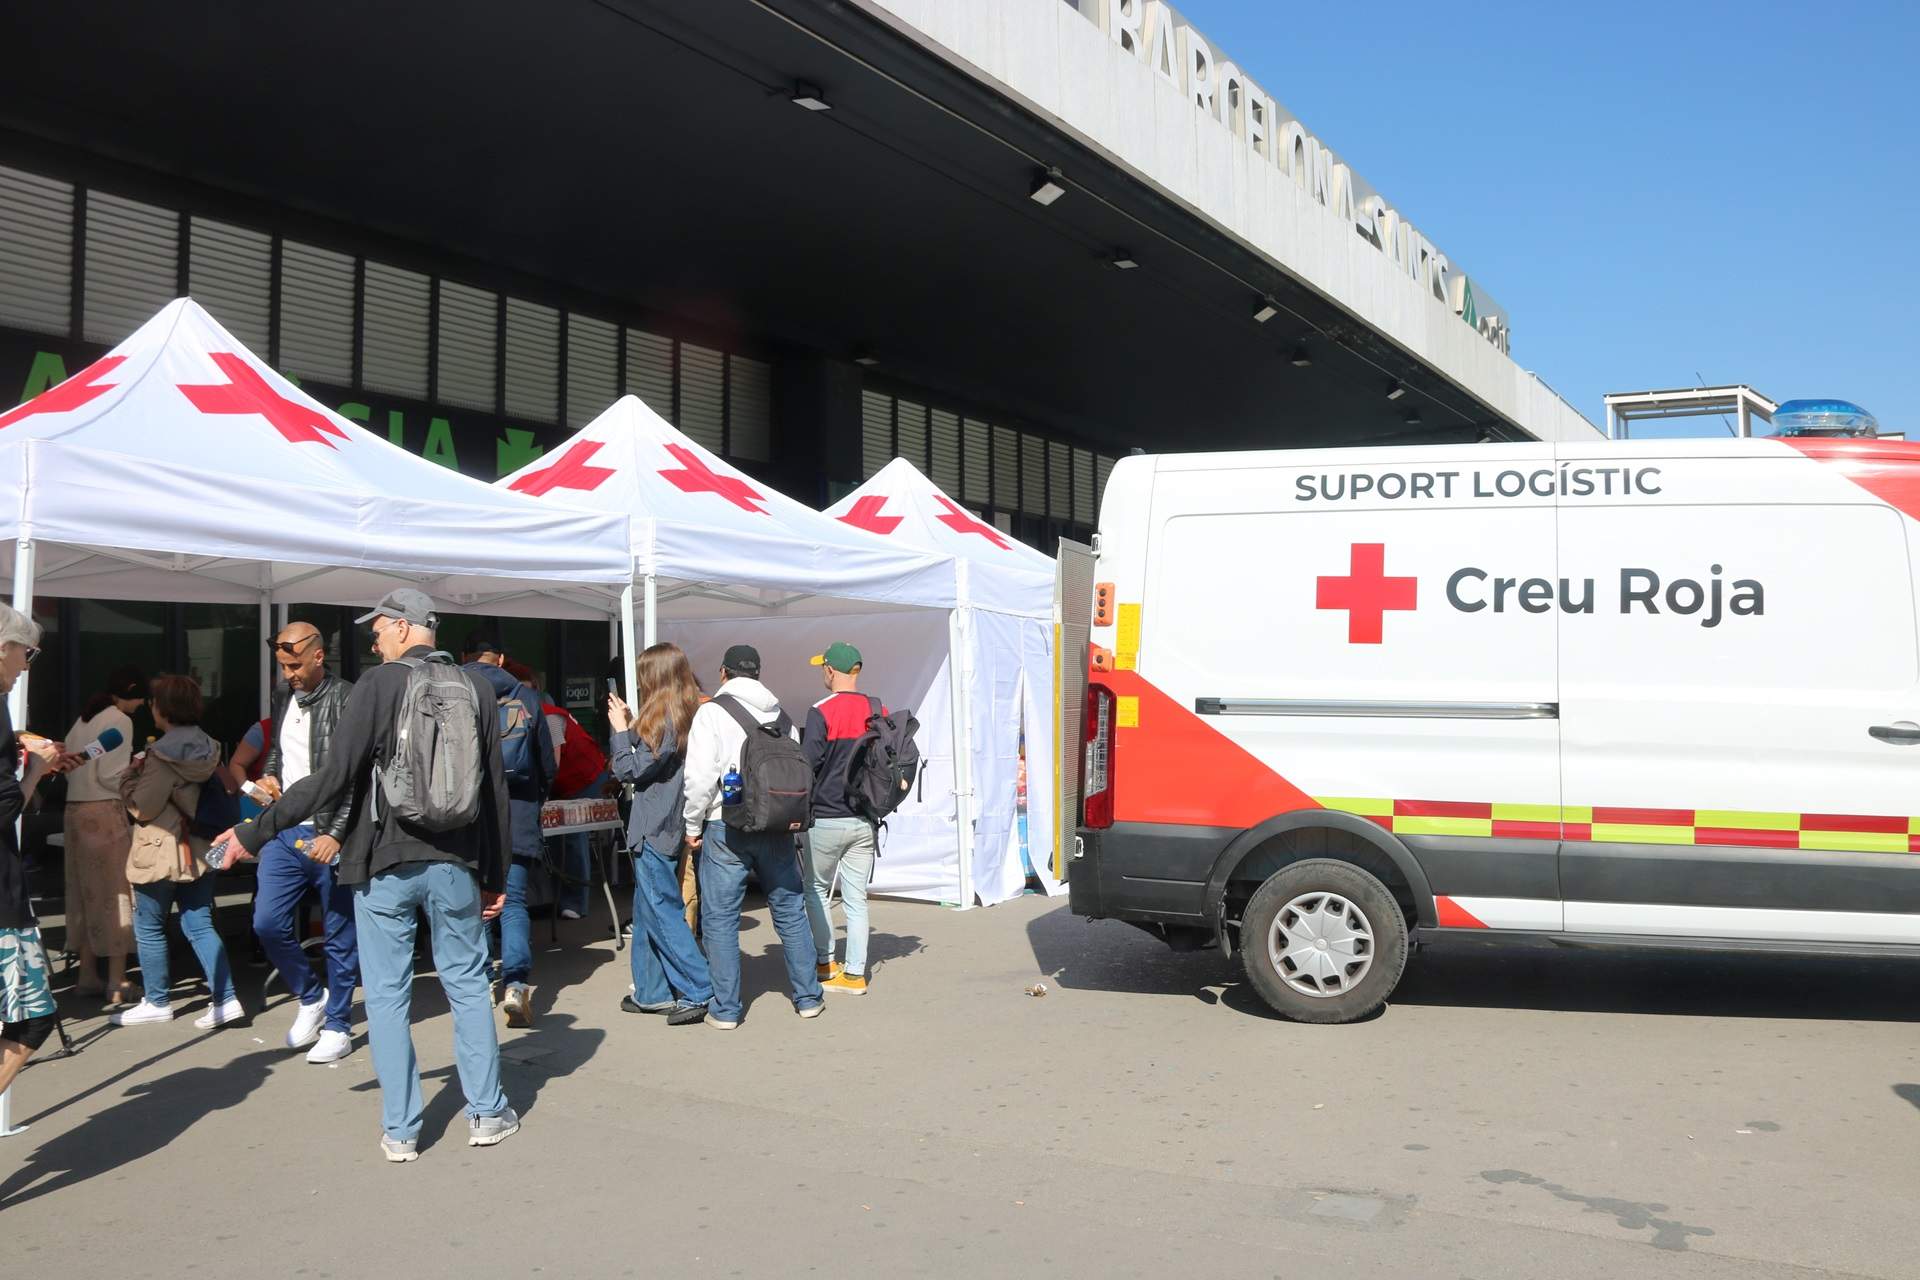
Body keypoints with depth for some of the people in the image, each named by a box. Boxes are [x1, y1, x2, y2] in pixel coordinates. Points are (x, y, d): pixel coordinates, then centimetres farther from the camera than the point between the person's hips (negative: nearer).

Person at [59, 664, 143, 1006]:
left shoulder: (84, 718, 14)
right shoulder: (119, 720, -10)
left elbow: (70, 766, 12)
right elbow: (110, 775, -15)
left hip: (75, 810, 8)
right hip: (105, 812, -8)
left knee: (87, 892, 14)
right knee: (116, 892, -2)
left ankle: (87, 975, 21)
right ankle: (118, 983, -1)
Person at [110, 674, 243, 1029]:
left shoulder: (162, 754, -18)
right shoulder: (207, 747, 4)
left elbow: (141, 806, -16)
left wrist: (130, 773, 2)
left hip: (160, 851, -7)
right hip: (198, 849, 7)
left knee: (148, 927, 8)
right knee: (199, 925, 9)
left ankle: (158, 1002, 16)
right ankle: (225, 997, 2)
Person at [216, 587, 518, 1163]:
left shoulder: (379, 685, -9)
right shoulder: (476, 689, 4)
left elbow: (332, 780, -15)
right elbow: (494, 791, 7)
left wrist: (256, 832, -6)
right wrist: (494, 876, 14)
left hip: (385, 865, -3)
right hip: (455, 864, 3)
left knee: (387, 995, 7)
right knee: (468, 985, 13)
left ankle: (400, 1131, 11)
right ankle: (487, 1114, 18)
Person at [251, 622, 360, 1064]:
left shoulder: (347, 701, -12)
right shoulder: (282, 696, 10)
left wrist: (336, 834, -20)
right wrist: (269, 774, 7)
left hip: (329, 836, -6)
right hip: (285, 830, 6)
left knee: (340, 935, 4)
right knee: (268, 924, 3)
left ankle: (338, 1025, 18)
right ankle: (311, 997, 26)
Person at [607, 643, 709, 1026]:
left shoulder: (663, 718, -17)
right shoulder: (691, 715, 10)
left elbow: (630, 771, -11)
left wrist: (621, 730, -2)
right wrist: (632, 726, 12)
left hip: (653, 831, -9)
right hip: (671, 827, 9)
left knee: (662, 913, -5)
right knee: (648, 912, 16)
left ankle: (700, 992, -6)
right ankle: (651, 992, 22)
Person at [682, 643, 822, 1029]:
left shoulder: (712, 712, -6)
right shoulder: (781, 715, 10)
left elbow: (700, 777, -12)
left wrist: (693, 826, -2)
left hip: (727, 828, -4)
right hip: (777, 827, 5)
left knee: (720, 918, 5)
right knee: (790, 911, 14)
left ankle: (725, 1008, 8)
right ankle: (808, 998, 21)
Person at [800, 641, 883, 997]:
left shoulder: (822, 712, -14)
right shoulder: (879, 712, 2)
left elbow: (806, 765, -15)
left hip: (827, 818, -5)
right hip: (866, 819, 5)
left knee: (816, 889, 14)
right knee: (856, 897, 9)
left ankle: (825, 963, 14)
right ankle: (856, 973, 10)